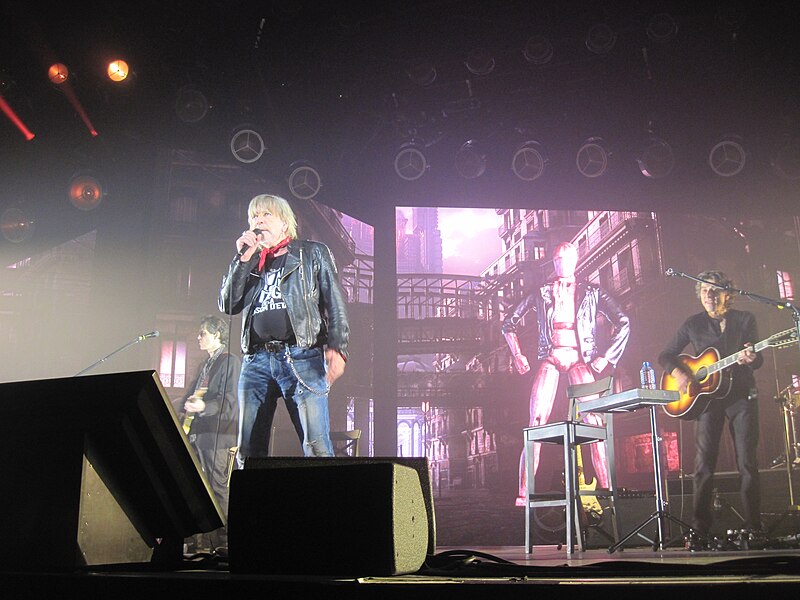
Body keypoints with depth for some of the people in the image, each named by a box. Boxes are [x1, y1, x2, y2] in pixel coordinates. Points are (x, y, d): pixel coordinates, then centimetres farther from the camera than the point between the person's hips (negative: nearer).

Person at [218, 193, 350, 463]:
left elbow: (335, 302, 5)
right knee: (249, 448, 2)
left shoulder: (313, 253, 14)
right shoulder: (249, 263, 24)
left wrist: (336, 347, -9)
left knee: (316, 446, -12)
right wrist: (244, 259, 6)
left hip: (301, 357, -4)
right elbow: (228, 305, 11)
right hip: (256, 359, 4)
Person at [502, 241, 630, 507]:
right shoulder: (542, 293, 14)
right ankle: (523, 493, -12)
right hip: (550, 360, 0)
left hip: (579, 360, 0)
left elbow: (623, 323, 8)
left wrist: (605, 357, 0)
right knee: (536, 425, -11)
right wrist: (518, 356, 9)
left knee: (594, 422, -15)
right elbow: (509, 323, 18)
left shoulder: (591, 292, 12)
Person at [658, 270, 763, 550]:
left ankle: (753, 528, 5)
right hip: (707, 397, 0)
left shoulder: (745, 319, 6)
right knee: (704, 464, -5)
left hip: (741, 396, 0)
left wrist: (750, 358, -24)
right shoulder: (693, 324, 9)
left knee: (747, 462, -3)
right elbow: (665, 356, 9)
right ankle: (699, 532, -4)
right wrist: (679, 373, -11)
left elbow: (758, 359, 0)